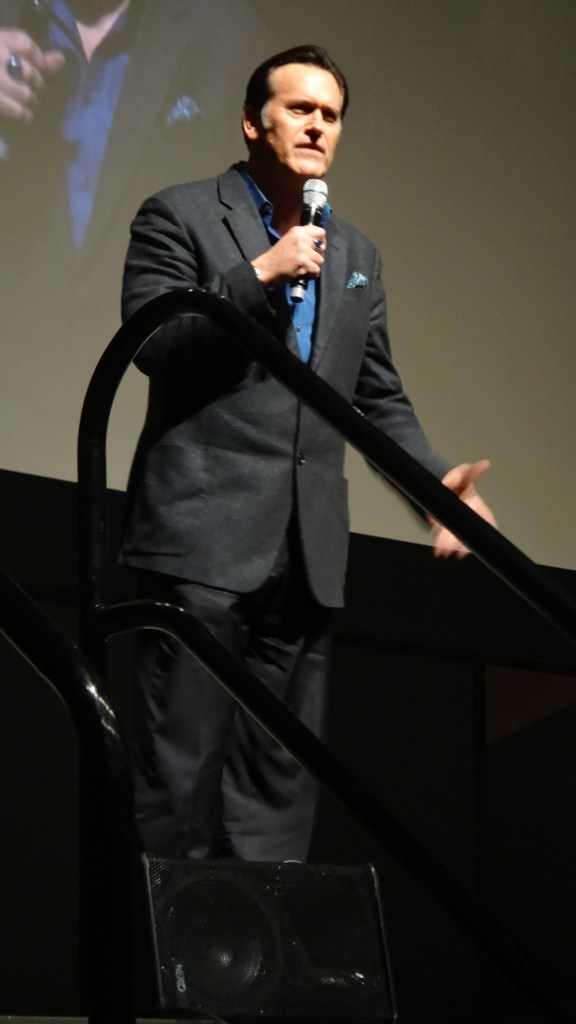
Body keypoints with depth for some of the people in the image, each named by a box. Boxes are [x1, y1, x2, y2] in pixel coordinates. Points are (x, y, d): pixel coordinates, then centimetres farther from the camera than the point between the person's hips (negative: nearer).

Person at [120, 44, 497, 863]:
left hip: (306, 550, 6)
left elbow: (380, 399, 19)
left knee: (279, 779, 4)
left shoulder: (356, 255, 20)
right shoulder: (180, 216, 3)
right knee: (183, 763, -7)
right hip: (204, 533, -6)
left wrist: (437, 483, 2)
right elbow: (150, 342, -9)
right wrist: (259, 275, -15)